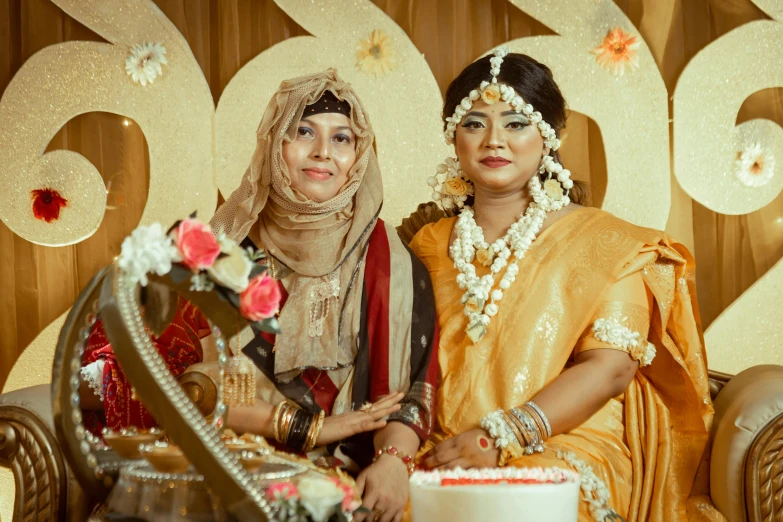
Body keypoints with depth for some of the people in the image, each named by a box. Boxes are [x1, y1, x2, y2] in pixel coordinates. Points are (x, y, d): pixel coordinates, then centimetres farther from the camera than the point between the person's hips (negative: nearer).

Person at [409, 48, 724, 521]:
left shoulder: (603, 244, 5)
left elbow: (609, 367, -7)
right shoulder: (428, 246, 15)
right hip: (437, 459, 3)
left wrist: (501, 438, -19)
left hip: (563, 453, -2)